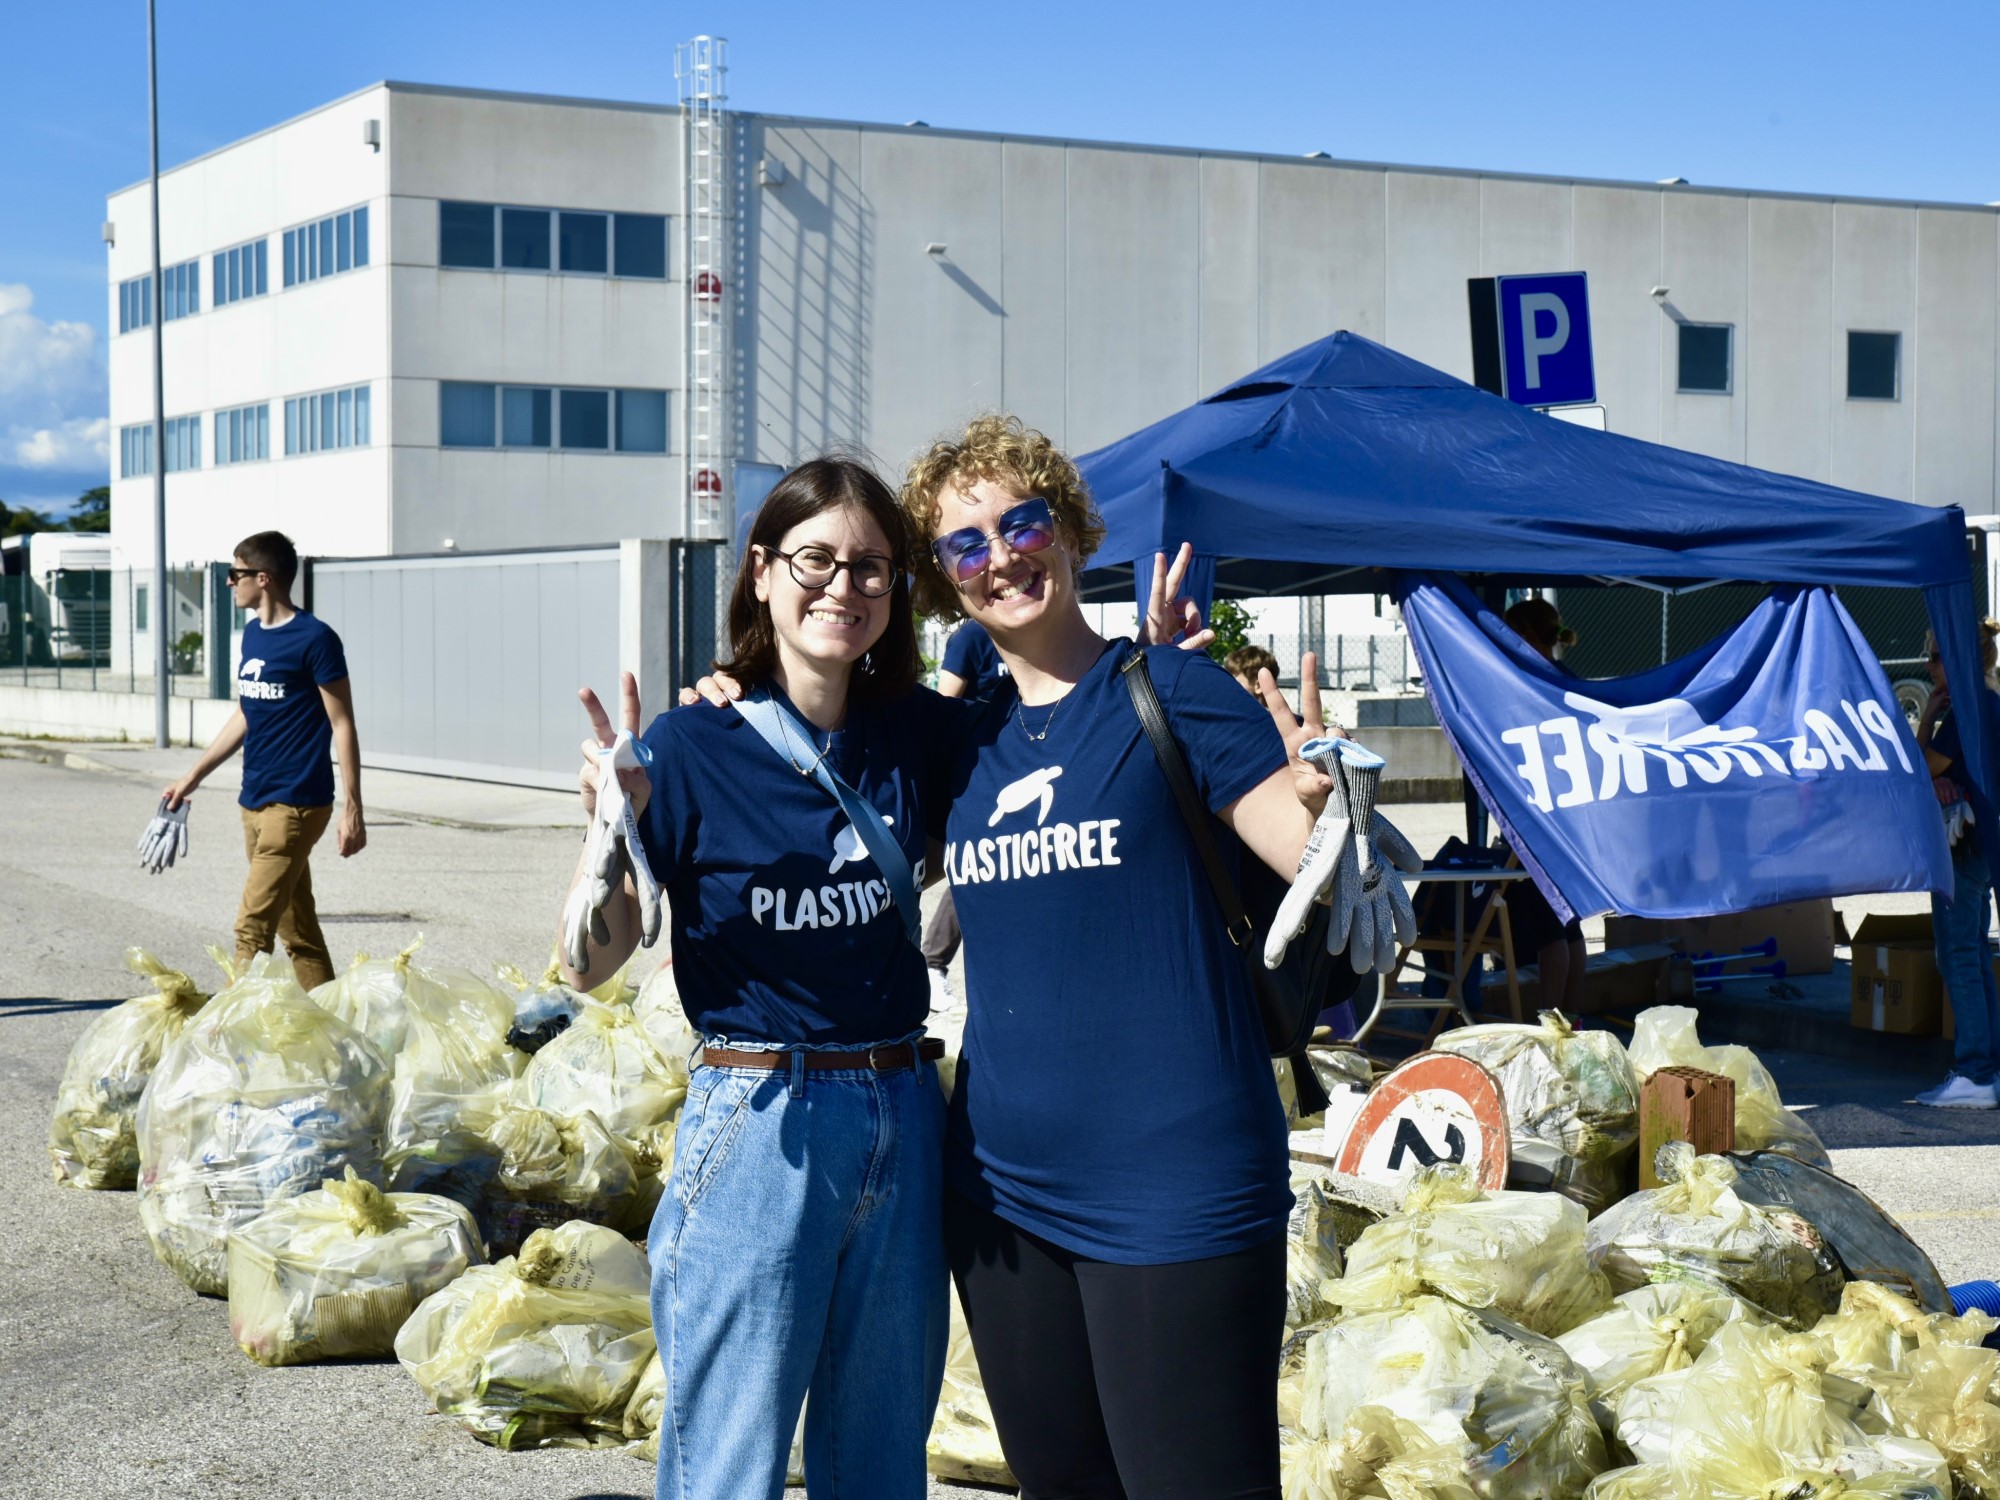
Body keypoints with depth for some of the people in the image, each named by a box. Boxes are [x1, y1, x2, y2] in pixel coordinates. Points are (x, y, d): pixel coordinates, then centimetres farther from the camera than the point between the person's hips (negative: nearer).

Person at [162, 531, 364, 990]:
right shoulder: (253, 634, 12)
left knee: (252, 927, -11)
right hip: (256, 801, 8)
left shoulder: (315, 639, -12)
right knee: (298, 931, 10)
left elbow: (342, 726, -11)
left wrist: (353, 809, -15)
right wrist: (194, 776, 24)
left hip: (295, 803, -8)